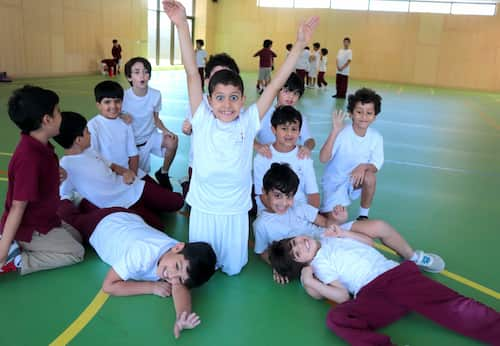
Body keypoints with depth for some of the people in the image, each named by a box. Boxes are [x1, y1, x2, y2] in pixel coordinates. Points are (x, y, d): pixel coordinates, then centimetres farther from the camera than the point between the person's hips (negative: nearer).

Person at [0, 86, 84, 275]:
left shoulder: (39, 145, -3)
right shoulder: (30, 157, -31)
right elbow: (18, 206, -29)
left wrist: (55, 175, -1)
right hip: (29, 229, -9)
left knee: (76, 237, 20)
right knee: (76, 253, 0)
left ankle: (15, 246, 12)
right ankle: (16, 260, -3)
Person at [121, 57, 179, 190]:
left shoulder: (156, 95, -14)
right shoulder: (124, 97, -21)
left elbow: (156, 118, 1)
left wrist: (164, 130, -18)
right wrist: (122, 119, -32)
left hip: (151, 136, 2)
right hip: (134, 143, -1)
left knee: (172, 141, -28)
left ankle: (163, 173, -2)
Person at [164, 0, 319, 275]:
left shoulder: (248, 122, -11)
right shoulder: (202, 121, -13)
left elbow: (276, 84, -14)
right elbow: (192, 74, -21)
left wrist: (300, 44, -17)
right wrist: (181, 25, -27)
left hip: (235, 212, 0)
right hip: (203, 210, 0)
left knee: (233, 268, 19)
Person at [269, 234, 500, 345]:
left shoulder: (329, 237, 23)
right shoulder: (320, 264, 8)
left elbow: (368, 242, 28)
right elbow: (343, 296, -2)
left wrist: (343, 233, 15)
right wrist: (311, 283, -6)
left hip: (397, 273, 4)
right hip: (370, 295, -4)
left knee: (452, 307, -19)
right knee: (336, 318, -35)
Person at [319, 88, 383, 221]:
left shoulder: (376, 137, -12)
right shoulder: (342, 133, -21)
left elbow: (376, 165, -10)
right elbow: (323, 159, -29)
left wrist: (364, 166, -33)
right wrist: (334, 132, -37)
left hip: (356, 180, 3)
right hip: (334, 181, -2)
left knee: (370, 176, -31)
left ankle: (364, 215, -6)